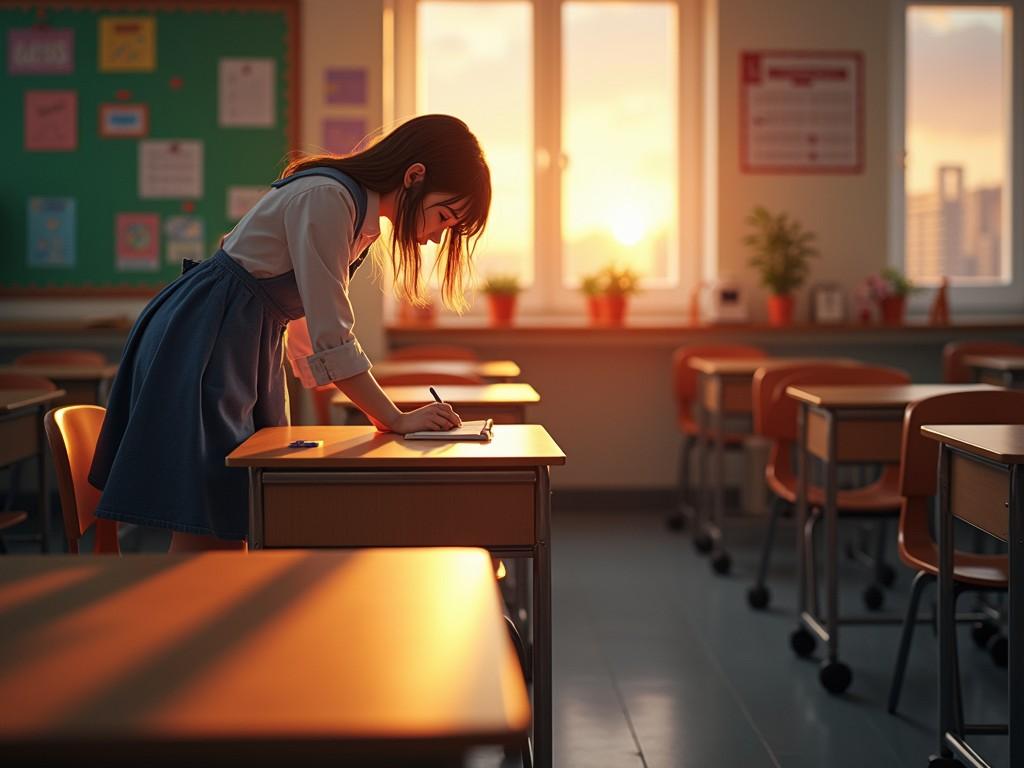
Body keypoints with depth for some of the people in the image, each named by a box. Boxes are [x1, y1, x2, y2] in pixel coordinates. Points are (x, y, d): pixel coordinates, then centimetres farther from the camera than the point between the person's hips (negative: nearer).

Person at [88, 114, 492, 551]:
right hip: (199, 346, -10)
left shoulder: (360, 213, 9)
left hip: (243, 349, 10)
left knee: (233, 529, 7)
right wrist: (395, 421, -16)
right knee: (202, 537, -11)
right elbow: (332, 339, -22)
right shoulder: (325, 199, -20)